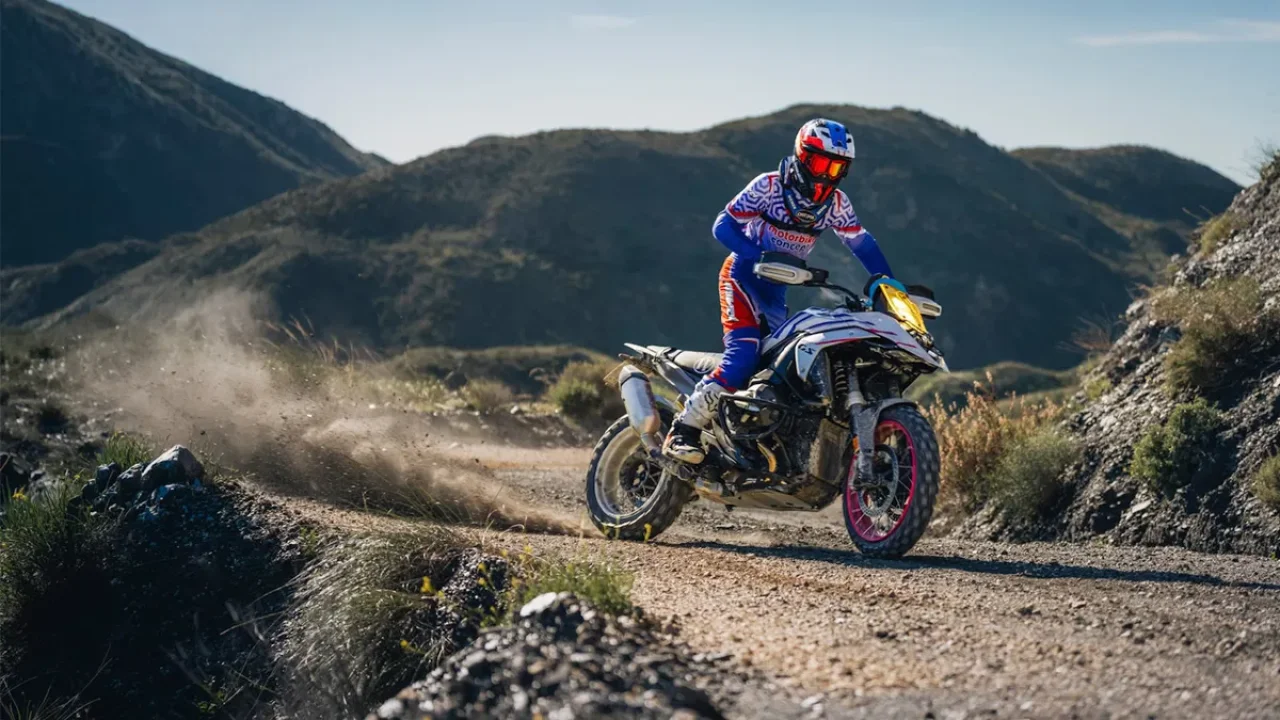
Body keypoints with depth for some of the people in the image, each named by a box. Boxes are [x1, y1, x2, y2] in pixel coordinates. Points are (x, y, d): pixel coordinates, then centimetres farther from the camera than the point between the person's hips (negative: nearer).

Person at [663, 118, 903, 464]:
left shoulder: (836, 203, -1)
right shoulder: (769, 186, -15)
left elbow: (862, 243, 2)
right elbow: (723, 225, -18)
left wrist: (891, 285, -10)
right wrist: (762, 256, -32)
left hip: (777, 286, 7)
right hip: (743, 274, -7)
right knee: (744, 353, -25)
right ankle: (684, 429, -24)